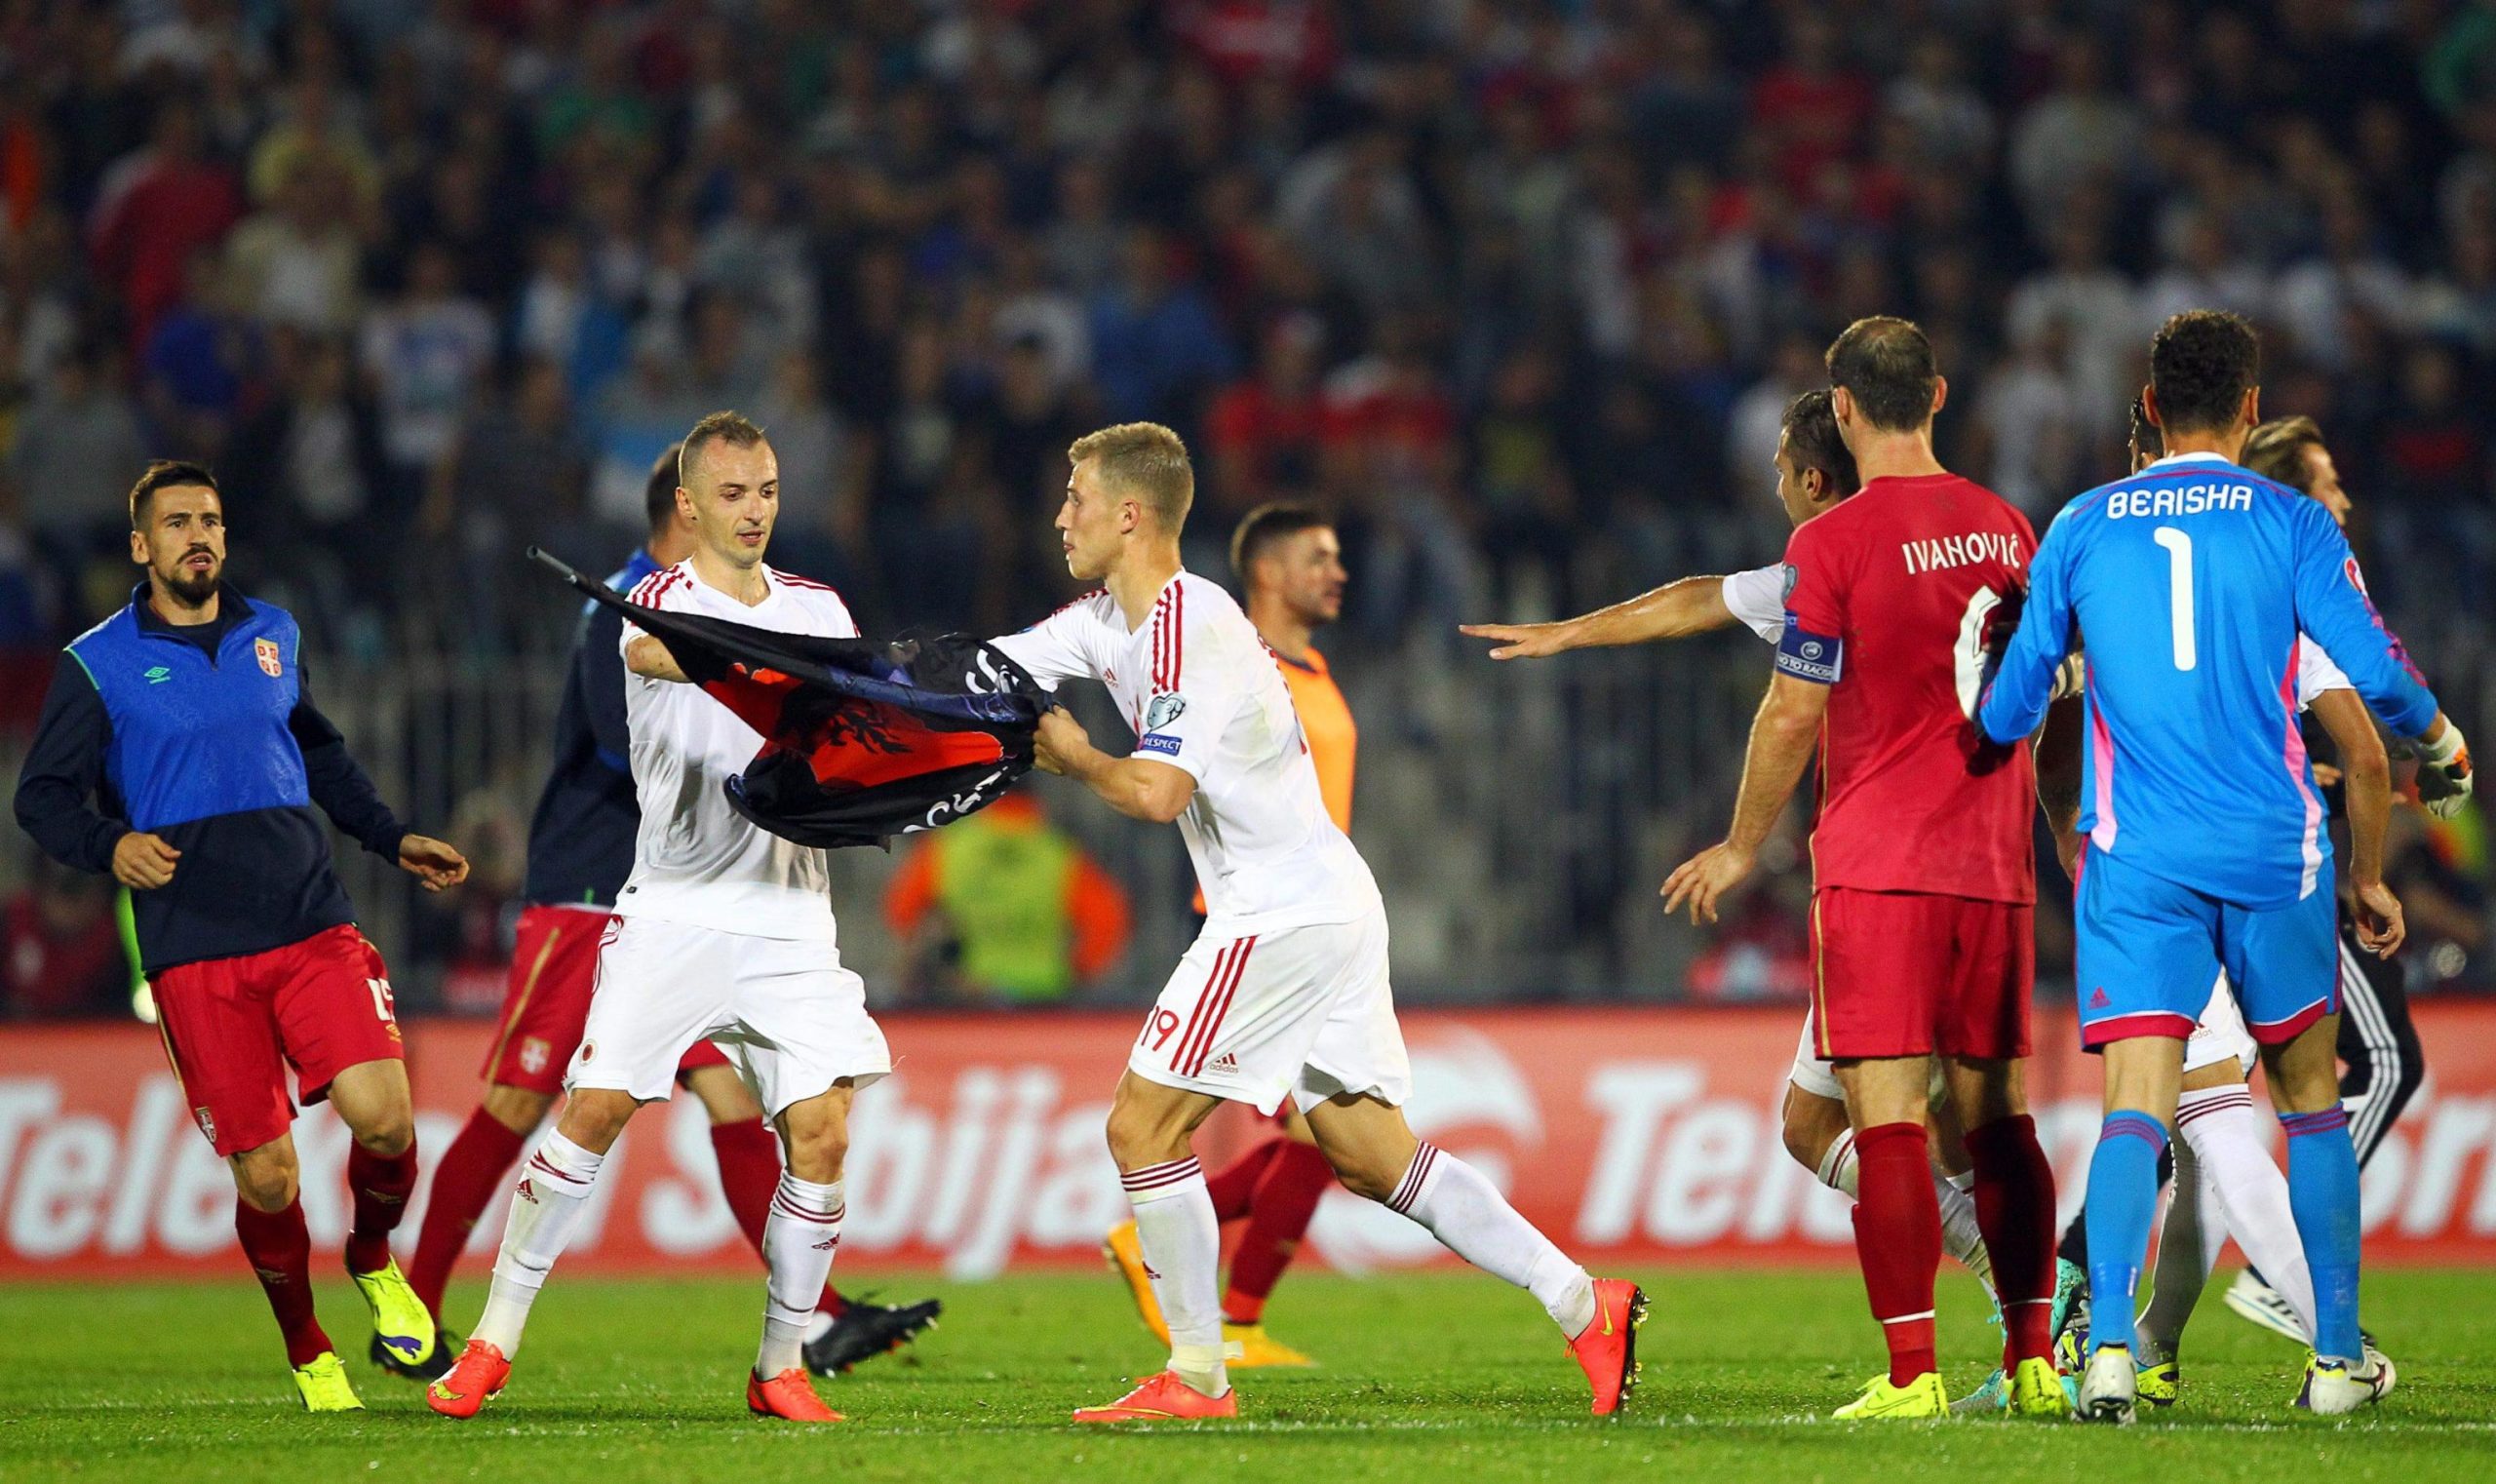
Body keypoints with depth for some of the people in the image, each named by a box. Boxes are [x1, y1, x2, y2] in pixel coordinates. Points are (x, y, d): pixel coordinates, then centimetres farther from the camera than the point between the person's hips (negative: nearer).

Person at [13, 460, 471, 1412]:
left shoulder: (273, 637, 16)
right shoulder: (97, 666, 3)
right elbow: (43, 797, 2)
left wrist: (392, 839, 25)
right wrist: (109, 846, -17)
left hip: (312, 928, 3)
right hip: (193, 956, -3)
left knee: (383, 1117, -17)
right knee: (265, 1177, -6)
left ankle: (374, 1263, 15)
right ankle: (307, 1355, 18)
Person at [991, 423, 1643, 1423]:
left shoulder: (1189, 628, -17)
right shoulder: (1108, 619, 13)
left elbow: (1158, 792, -25)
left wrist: (1073, 759, -8)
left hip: (1283, 916, -10)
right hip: (1327, 903, 10)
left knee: (1141, 1127, -5)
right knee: (1373, 1156, 9)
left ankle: (1197, 1378, 0)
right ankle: (1584, 1308, 6)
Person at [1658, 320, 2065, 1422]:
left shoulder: (1833, 543, -9)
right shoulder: (2003, 526, 10)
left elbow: (1793, 714, -8)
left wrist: (1742, 847, 5)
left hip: (1876, 865, -5)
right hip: (1993, 866, 6)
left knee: (1887, 1116, -6)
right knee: (1995, 1115, 11)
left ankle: (1912, 1371, -12)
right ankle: (2034, 1359, 11)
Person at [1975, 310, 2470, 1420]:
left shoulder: (2082, 528, 6)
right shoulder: (2291, 523, 1)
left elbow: (2009, 709, 10)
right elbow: (2372, 673, -6)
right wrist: (2440, 737, 16)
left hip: (2132, 864, 1)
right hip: (2273, 850, -1)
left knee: (2134, 1111, -7)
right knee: (2309, 1099, 15)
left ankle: (2107, 1348, -27)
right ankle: (2338, 1359, 20)